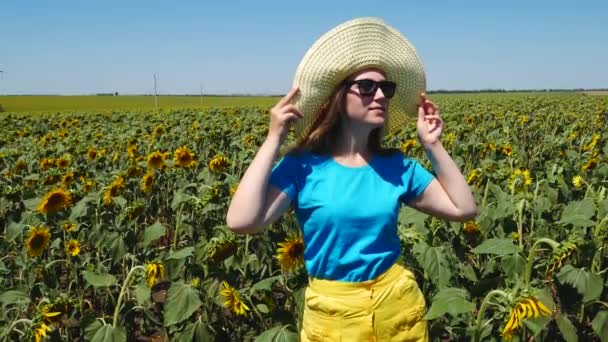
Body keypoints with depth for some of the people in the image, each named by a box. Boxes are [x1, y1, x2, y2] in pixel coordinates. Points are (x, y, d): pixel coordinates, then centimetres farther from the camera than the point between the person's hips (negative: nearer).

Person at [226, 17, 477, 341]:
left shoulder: (397, 166, -1)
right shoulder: (302, 166, -12)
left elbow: (464, 209, 2)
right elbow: (241, 221, -25)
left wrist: (433, 146, -3)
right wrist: (273, 140, -21)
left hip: (397, 303, 3)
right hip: (333, 310, -3)